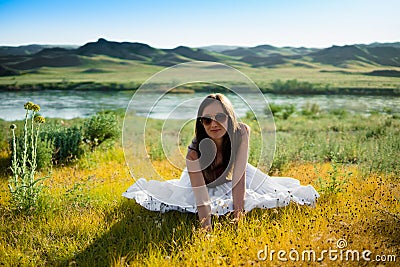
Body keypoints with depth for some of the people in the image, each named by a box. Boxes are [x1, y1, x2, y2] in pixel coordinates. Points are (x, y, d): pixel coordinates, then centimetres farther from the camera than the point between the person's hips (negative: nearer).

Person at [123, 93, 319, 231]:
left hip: (230, 177, 1)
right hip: (203, 181, -1)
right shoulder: (194, 154, -41)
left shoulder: (242, 133, -35)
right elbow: (202, 201, -40)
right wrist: (206, 230, -49)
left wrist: (238, 211, -36)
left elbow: (239, 176, -32)